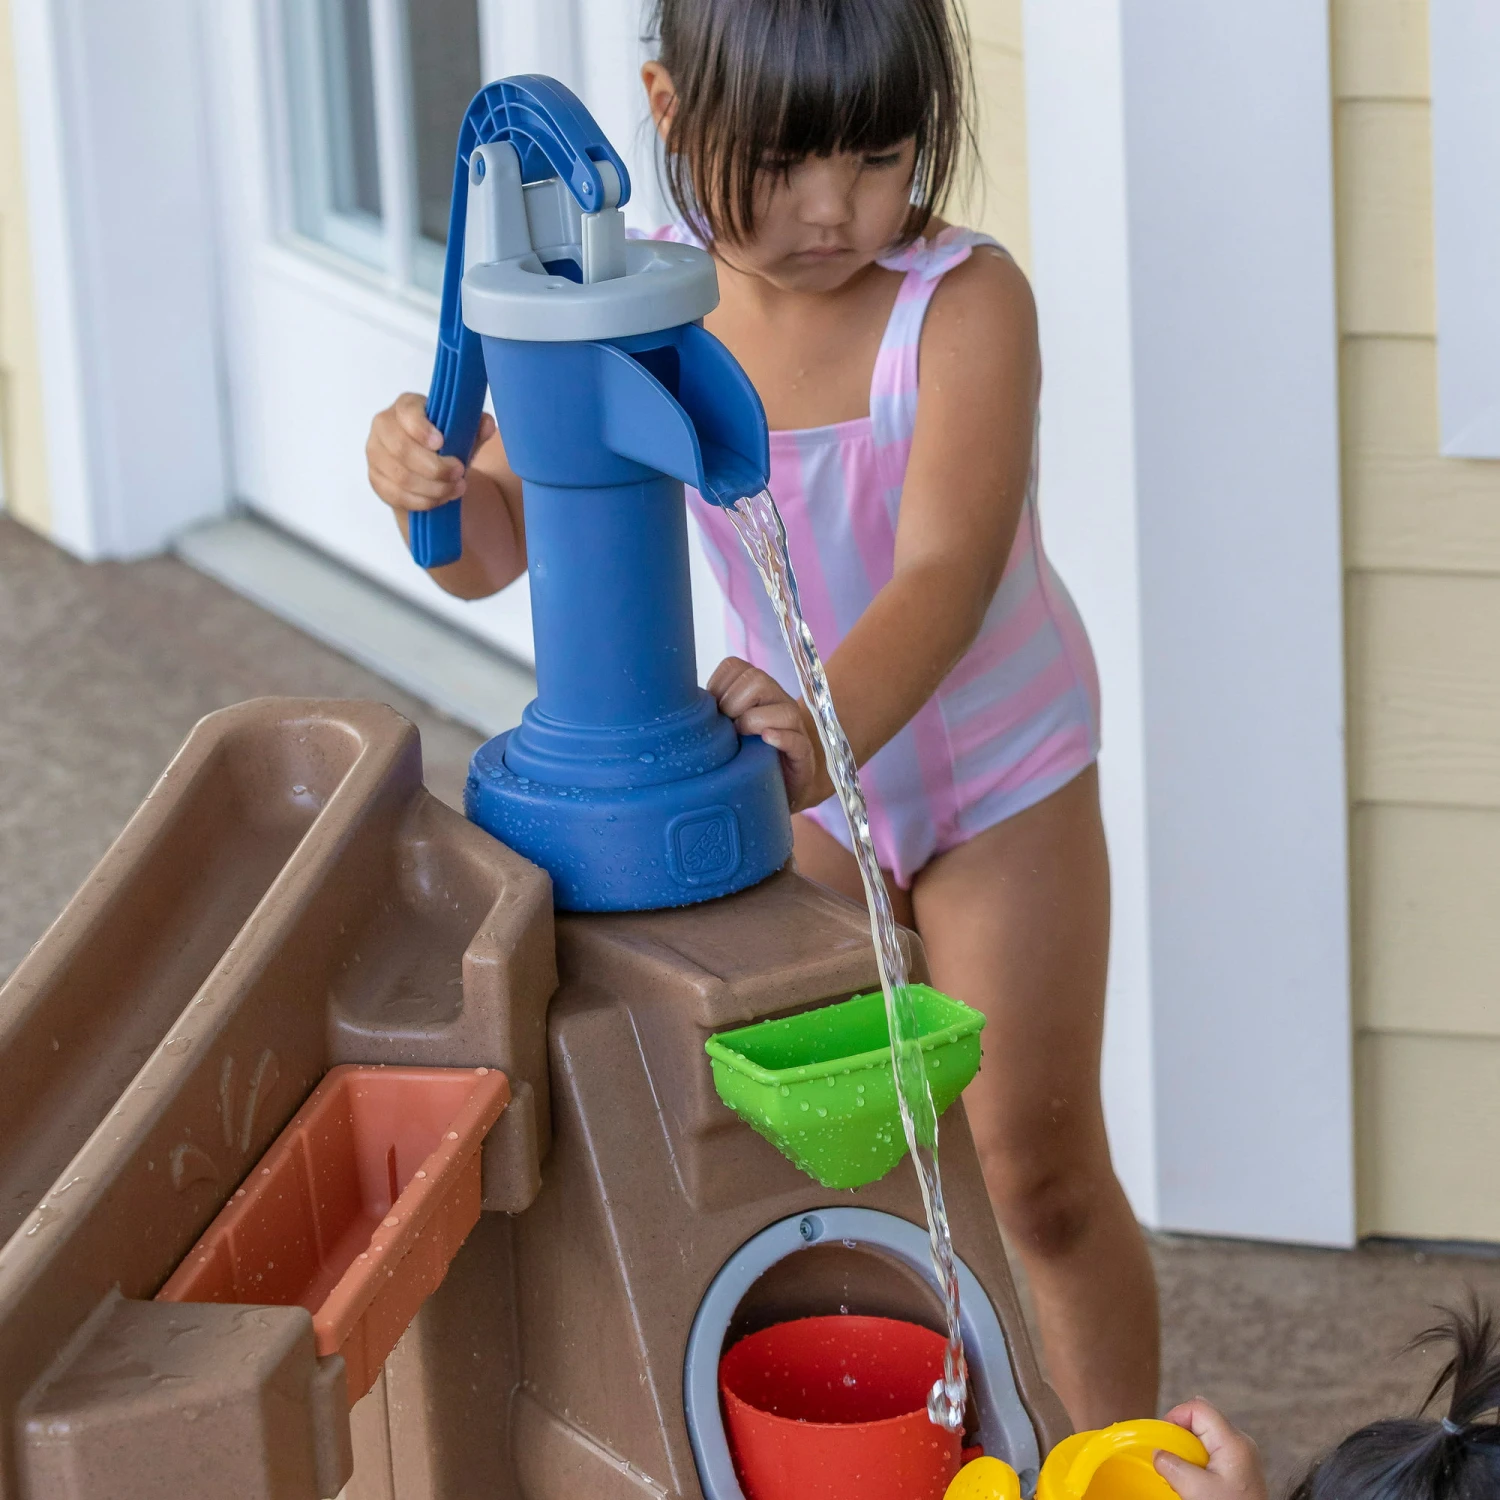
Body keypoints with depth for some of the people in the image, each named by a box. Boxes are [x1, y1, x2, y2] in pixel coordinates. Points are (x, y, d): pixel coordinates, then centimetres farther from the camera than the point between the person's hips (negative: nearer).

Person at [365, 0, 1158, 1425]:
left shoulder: (966, 303, -31)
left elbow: (946, 572, -41)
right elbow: (498, 545, -15)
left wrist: (831, 724, -61)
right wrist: (432, 483, -39)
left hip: (999, 781, -3)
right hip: (802, 775, 4)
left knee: (1040, 1172, 6)